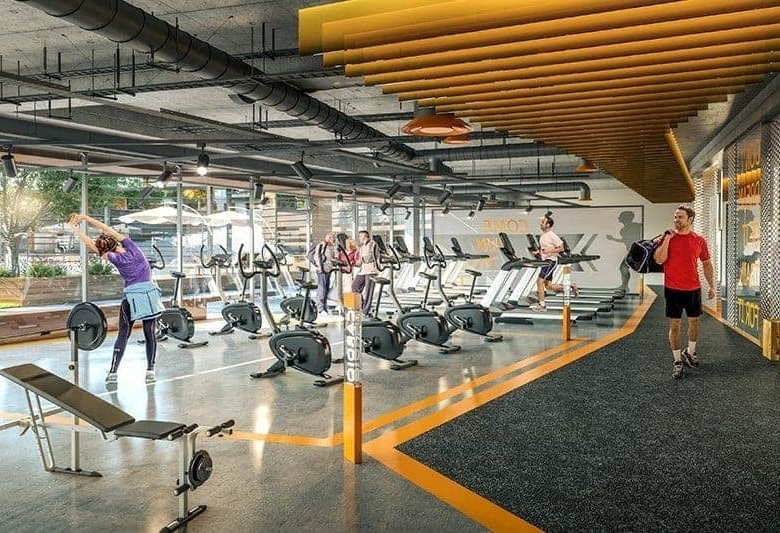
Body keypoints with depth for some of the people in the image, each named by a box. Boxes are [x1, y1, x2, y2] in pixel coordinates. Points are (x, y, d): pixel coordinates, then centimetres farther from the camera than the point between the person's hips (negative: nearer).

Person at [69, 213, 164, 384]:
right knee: (150, 334, 3)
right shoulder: (132, 248, -3)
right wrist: (86, 218, 7)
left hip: (132, 298, -1)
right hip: (150, 295, 1)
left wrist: (75, 228, 4)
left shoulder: (117, 259, -6)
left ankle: (113, 372, 7)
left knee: (123, 335, 8)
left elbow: (91, 244, -3)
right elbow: (108, 230, 4)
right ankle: (150, 371, 3)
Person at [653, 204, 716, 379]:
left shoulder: (699, 240, 0)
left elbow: (706, 264, 9)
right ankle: (677, 361, 11)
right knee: (674, 325, 2)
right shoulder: (668, 237, -4)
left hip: (693, 288, 2)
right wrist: (668, 238, -18)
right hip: (672, 289, -2)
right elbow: (659, 260, -15)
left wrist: (712, 286, 7)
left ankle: (690, 352, 38)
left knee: (694, 321, 15)